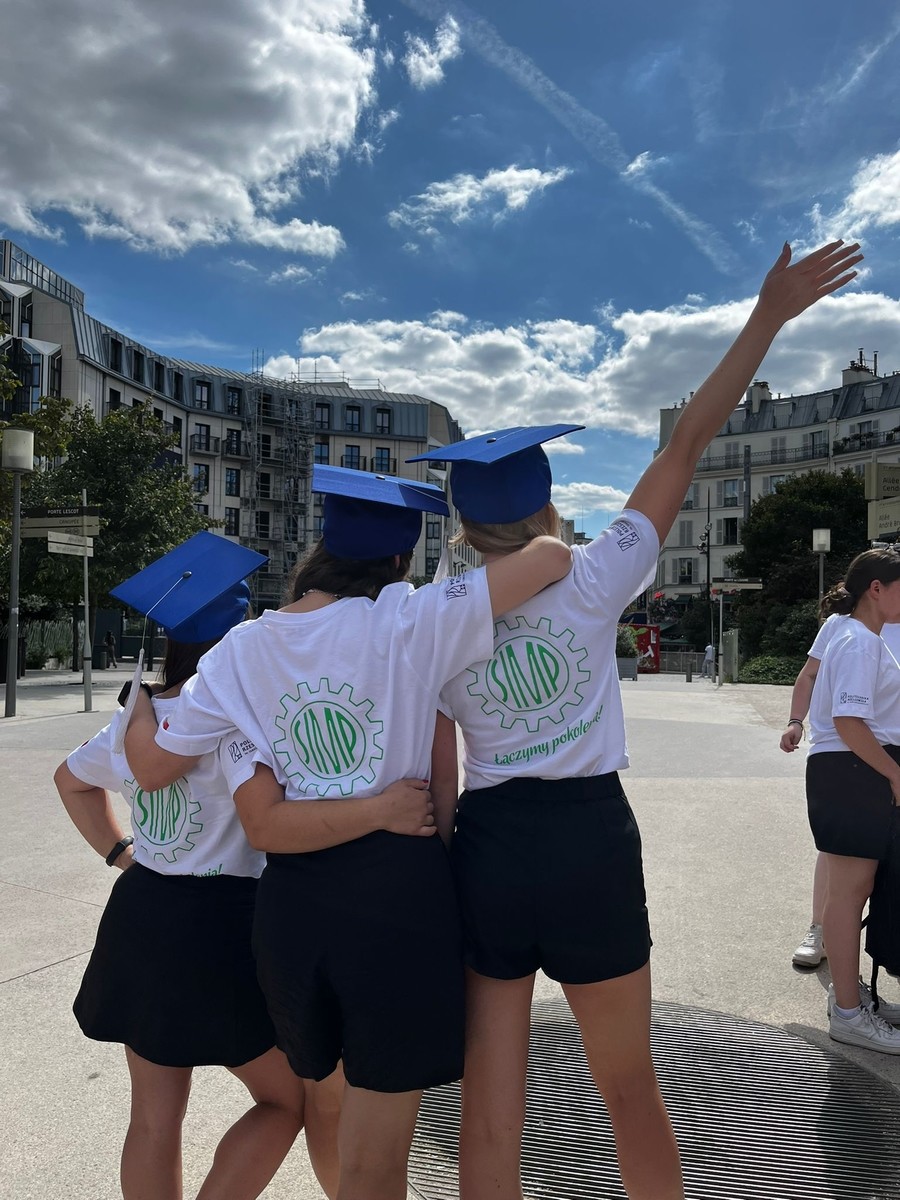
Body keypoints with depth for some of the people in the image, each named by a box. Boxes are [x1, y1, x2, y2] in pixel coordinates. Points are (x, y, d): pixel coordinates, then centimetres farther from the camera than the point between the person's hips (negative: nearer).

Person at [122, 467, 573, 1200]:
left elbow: (151, 767, 8)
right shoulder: (409, 622, -11)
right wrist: (545, 537, 13)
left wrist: (144, 690, 28)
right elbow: (550, 558, -12)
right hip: (399, 893, -5)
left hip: (291, 903, 5)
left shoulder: (241, 652, 0)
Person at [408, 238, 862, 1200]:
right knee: (630, 1095, 20)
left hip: (486, 851, 2)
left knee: (488, 1122, 12)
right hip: (588, 840, -1)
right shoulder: (587, 584, -6)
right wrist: (769, 315, 5)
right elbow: (686, 444, -2)